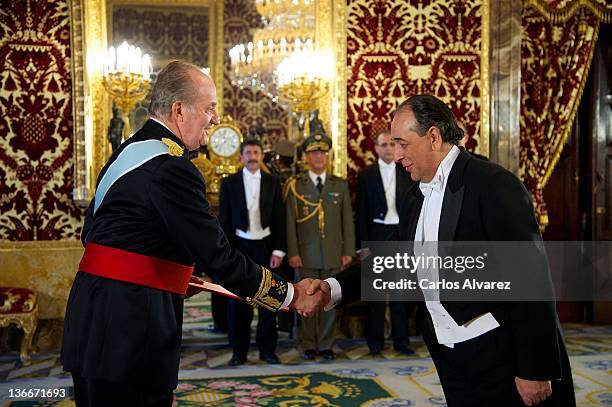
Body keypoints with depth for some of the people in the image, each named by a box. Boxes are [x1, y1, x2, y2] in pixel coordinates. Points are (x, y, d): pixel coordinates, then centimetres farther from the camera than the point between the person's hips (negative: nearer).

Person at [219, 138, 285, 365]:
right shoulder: (229, 183, 3)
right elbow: (224, 219, 1)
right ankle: (239, 351, 13)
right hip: (239, 246, 0)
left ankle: (267, 349, 14)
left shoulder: (272, 183, 5)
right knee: (238, 301, 4)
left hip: (265, 246, 1)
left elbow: (279, 219, 4)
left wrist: (278, 250, -4)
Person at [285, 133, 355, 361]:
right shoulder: (295, 186, 4)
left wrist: (348, 251, 1)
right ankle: (309, 345, 15)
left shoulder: (340, 186, 10)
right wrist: (293, 253, -5)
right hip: (307, 254, -1)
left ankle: (326, 345, 15)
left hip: (333, 254, 2)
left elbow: (348, 221, 8)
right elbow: (290, 222, 1)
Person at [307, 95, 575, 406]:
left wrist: (535, 370, -17)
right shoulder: (424, 192, 10)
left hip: (505, 358, -7)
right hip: (452, 359, 7)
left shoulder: (494, 184, -15)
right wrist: (334, 289, -4)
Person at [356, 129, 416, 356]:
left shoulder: (407, 174, 8)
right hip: (376, 236, -1)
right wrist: (363, 244, -5)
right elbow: (361, 213, 1)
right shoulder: (366, 175, 3)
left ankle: (401, 340, 16)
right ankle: (375, 341, 12)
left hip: (402, 236, 2)